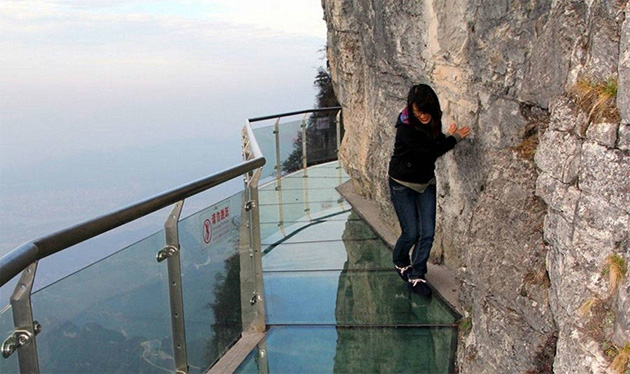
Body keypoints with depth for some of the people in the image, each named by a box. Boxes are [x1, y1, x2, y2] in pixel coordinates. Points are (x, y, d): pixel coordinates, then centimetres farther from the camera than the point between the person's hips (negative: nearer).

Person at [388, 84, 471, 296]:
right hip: (403, 184, -6)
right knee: (411, 233, 0)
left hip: (426, 183, 6)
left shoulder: (433, 121, -5)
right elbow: (430, 151, -27)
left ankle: (416, 275, 16)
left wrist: (448, 137, -17)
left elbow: (437, 147, 2)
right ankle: (400, 262, 31)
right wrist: (454, 138, -18)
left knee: (428, 233, 1)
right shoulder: (406, 128, -26)